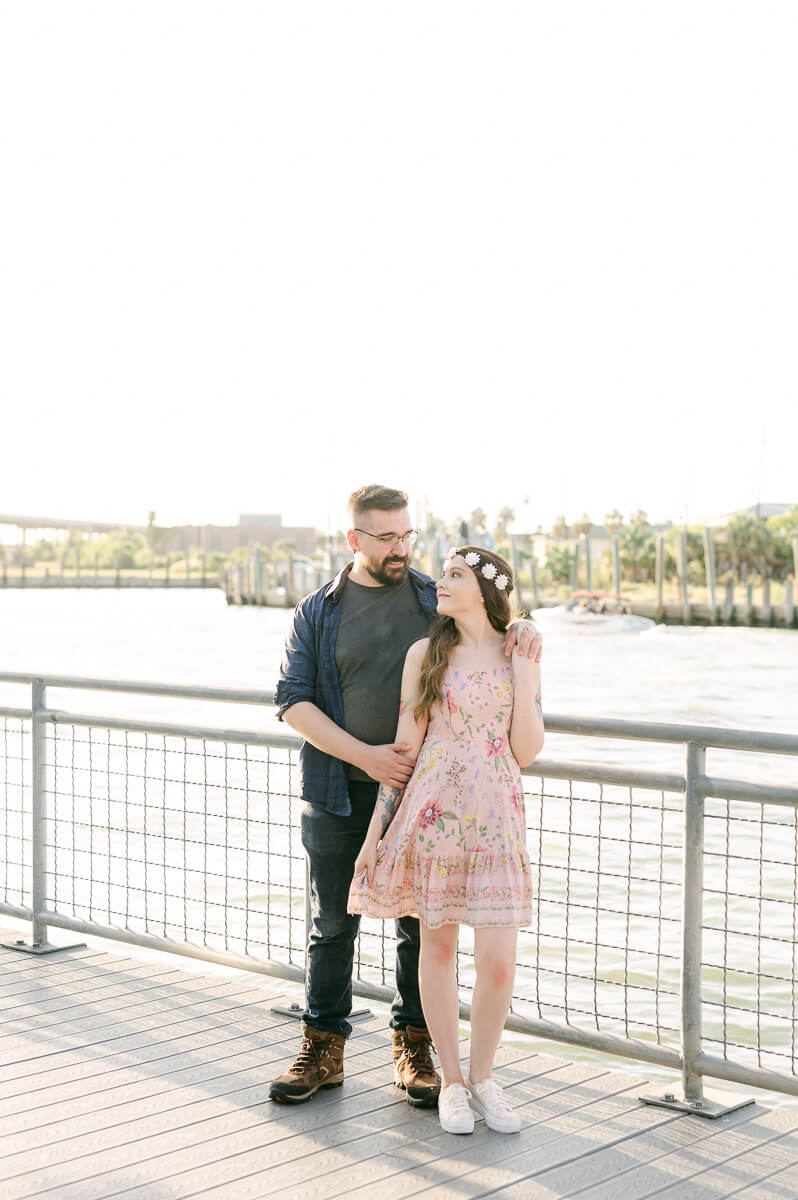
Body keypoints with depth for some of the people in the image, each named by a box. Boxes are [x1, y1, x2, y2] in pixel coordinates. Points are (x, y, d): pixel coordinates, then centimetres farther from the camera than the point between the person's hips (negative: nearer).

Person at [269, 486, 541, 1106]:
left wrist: (523, 628, -11)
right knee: (333, 925, 7)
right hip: (340, 794, 0)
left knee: (420, 926, 6)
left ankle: (414, 1049, 20)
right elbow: (293, 700, -4)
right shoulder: (317, 612, 3)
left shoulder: (439, 601, 7)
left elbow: (492, 626, 16)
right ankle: (322, 1050, 19)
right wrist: (366, 755, -15)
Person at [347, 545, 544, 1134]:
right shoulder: (425, 654, 4)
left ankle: (482, 1077, 16)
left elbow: (526, 752, -1)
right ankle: (451, 1081, 22)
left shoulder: (520, 655, 5)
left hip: (497, 818, 0)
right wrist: (376, 832, 2)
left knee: (498, 959, -5)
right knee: (438, 945, 7)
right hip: (434, 811, 0)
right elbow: (405, 746, 5)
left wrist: (523, 671, -7)